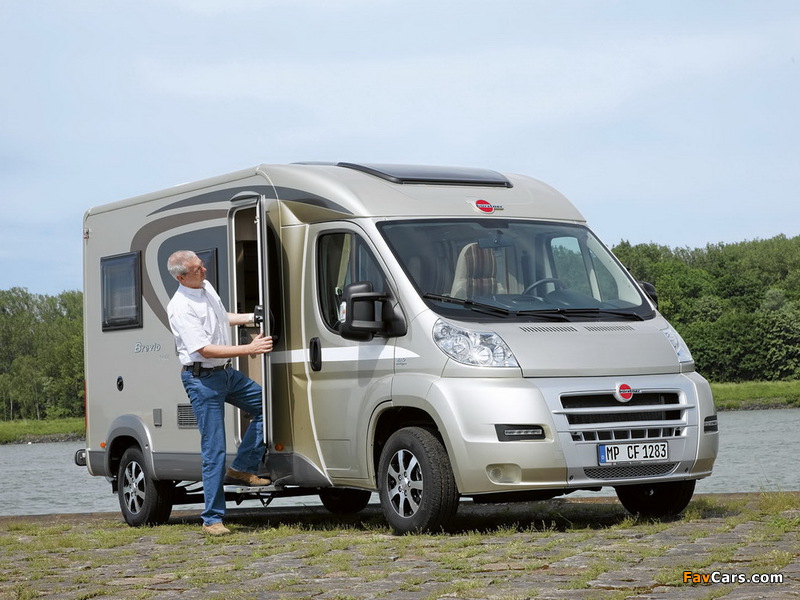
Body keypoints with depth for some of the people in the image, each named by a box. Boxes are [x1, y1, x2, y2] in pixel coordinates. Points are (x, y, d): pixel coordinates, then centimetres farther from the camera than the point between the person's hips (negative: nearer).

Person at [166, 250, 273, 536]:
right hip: (203, 380, -9)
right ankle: (212, 520, -2)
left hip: (227, 373, 9)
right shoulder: (181, 308, -21)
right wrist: (250, 348, -25)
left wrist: (248, 318, 19)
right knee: (214, 451, -8)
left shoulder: (206, 287, 7)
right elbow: (205, 350, -25)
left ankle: (242, 468, 11)